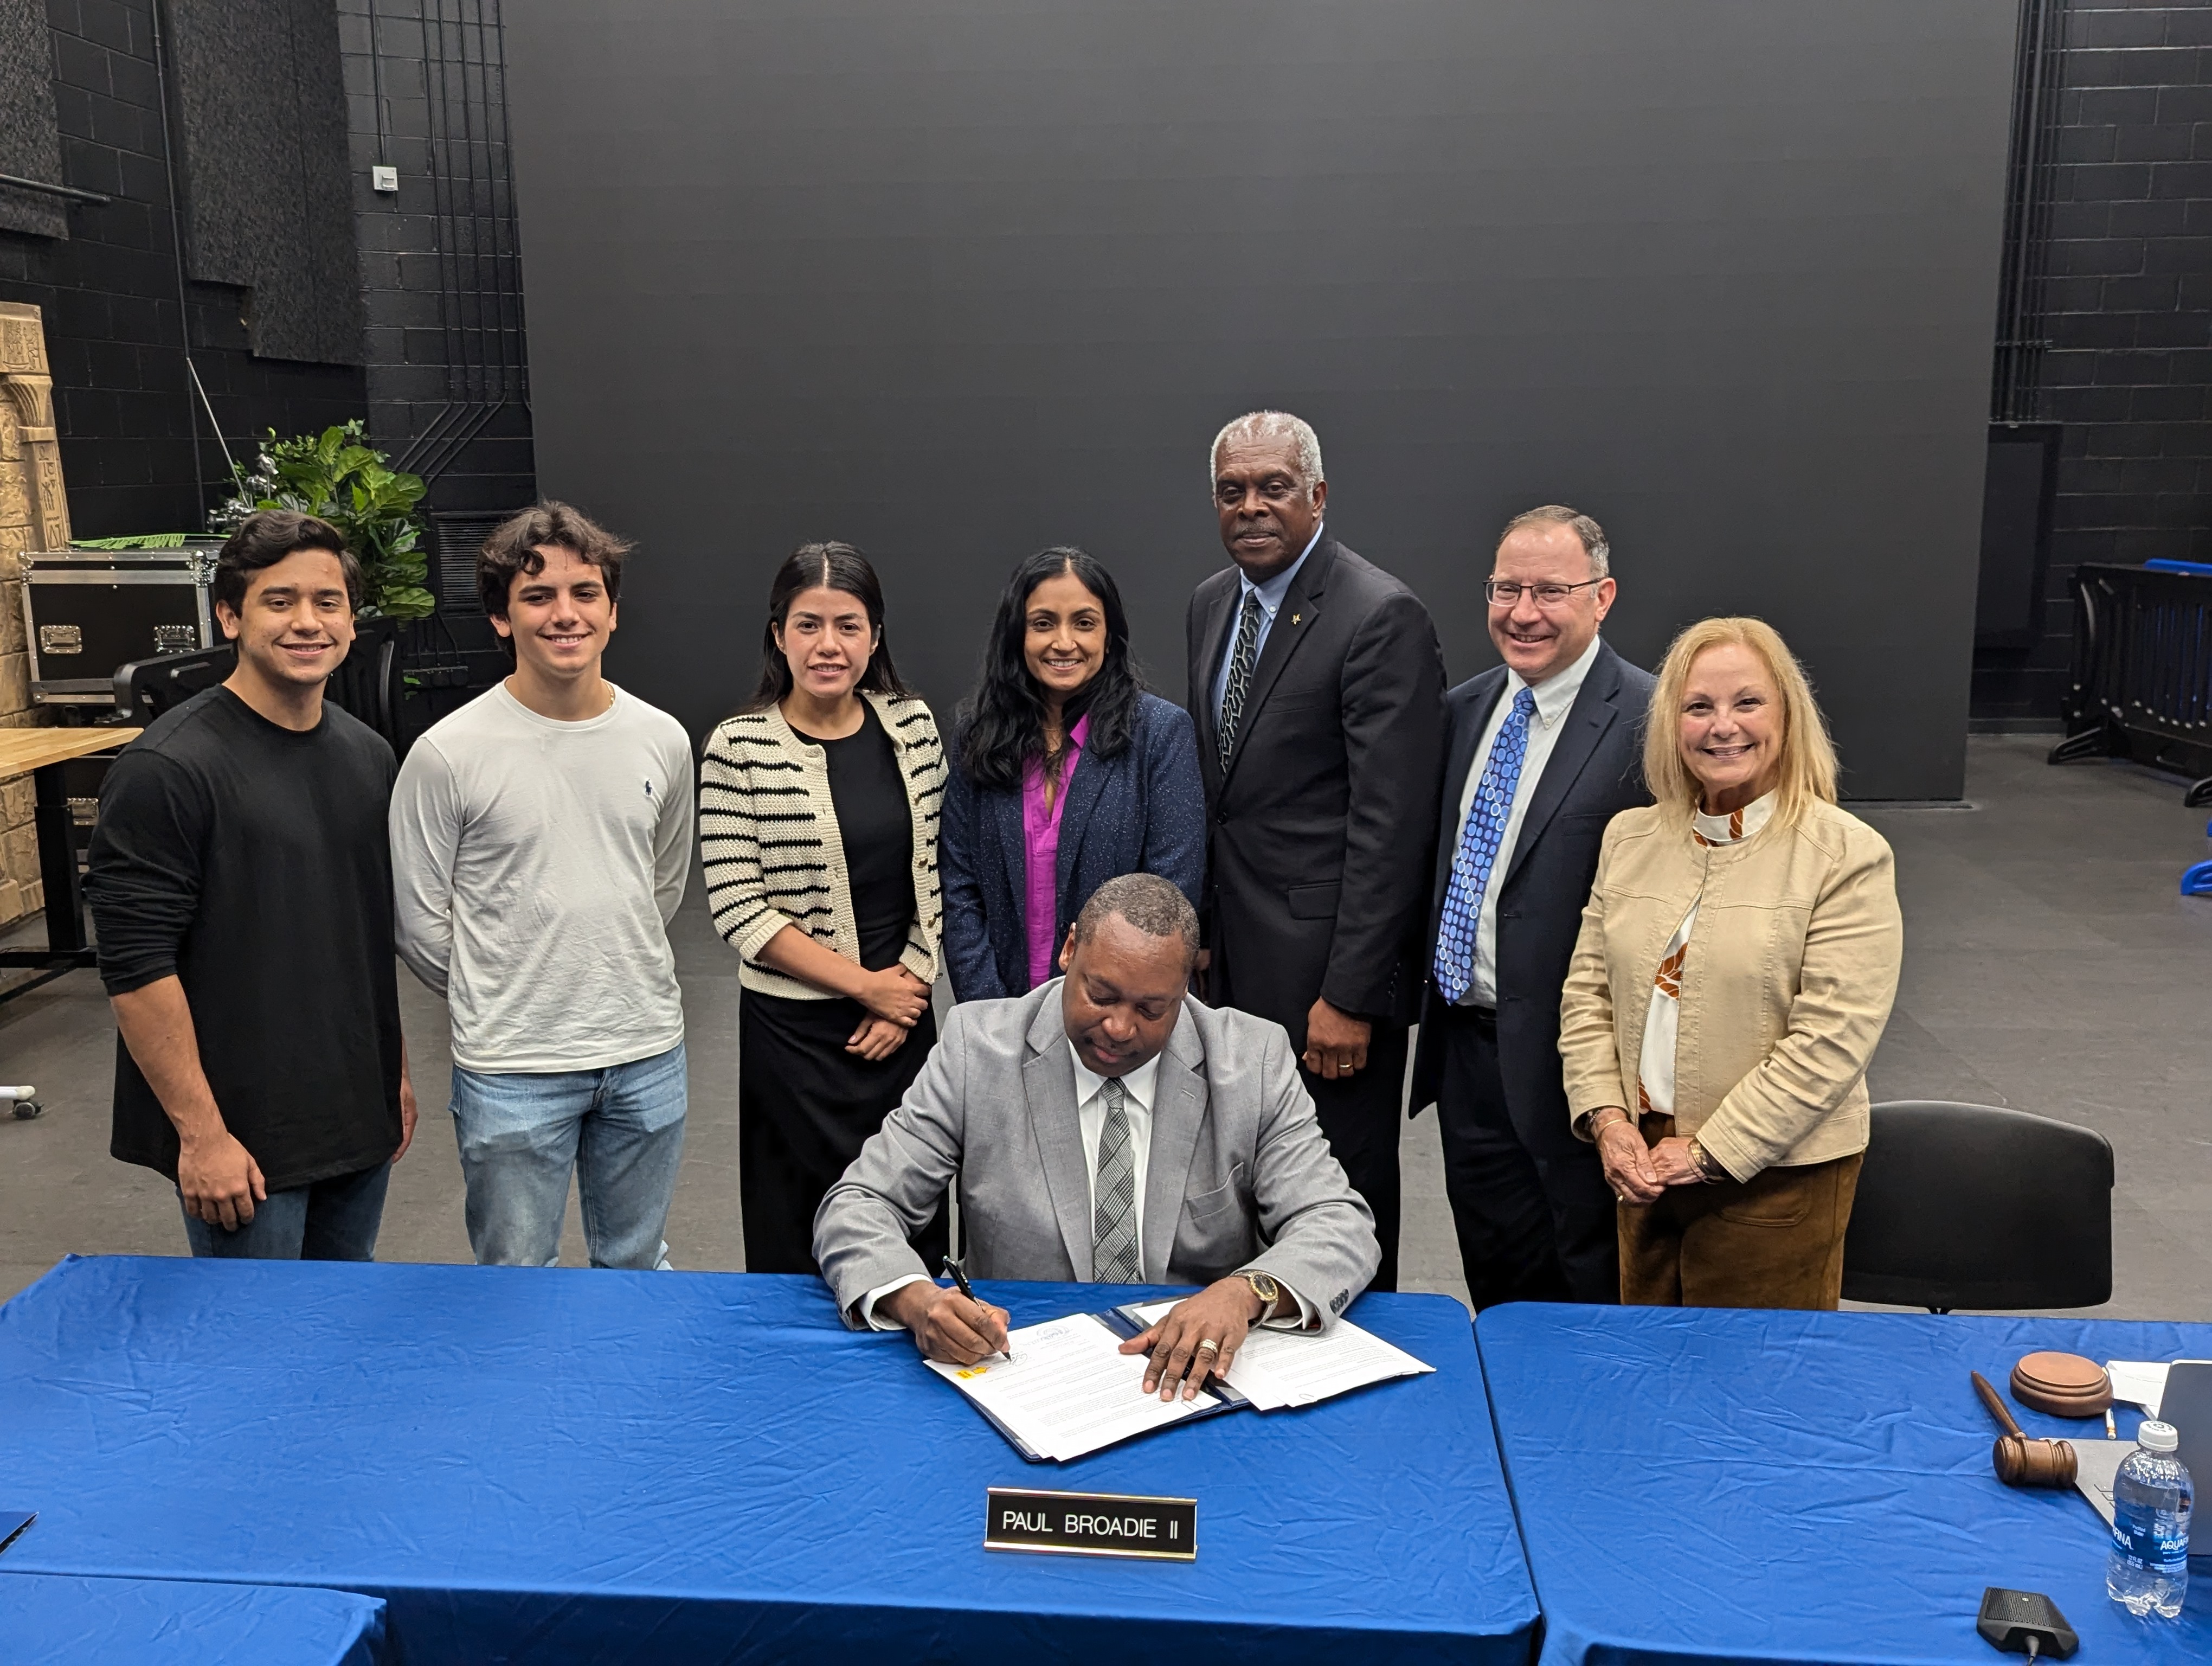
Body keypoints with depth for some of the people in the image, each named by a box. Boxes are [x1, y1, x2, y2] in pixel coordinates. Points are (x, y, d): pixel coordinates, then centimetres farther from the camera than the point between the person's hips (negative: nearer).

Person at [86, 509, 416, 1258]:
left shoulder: (368, 755, 6)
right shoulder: (167, 769, -16)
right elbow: (135, 965, -17)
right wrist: (200, 1132, -17)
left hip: (358, 1118, 6)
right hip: (244, 1138, -6)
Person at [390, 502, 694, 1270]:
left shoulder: (662, 740, 1)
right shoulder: (448, 754, -12)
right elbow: (420, 922, -4)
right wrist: (497, 1006, 4)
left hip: (647, 1056, 4)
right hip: (512, 1070, -3)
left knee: (638, 1267, 20)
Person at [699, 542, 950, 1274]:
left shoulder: (912, 726, 2)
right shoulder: (739, 749, -10)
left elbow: (936, 869, 6)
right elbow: (738, 908, -12)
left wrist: (909, 990, -4)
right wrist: (866, 984, -12)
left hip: (903, 1019, 4)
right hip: (794, 1028, -3)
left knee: (916, 1227, 12)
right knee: (802, 1241, 8)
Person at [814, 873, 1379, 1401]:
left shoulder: (1255, 1060, -3)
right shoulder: (977, 1048, -4)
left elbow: (1341, 1225, -7)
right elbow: (857, 1207, -4)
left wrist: (1246, 1292, -29)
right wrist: (913, 1298, -27)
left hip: (1194, 1376, 1)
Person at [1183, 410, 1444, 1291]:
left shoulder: (1383, 617, -14)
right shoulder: (1210, 602, 11)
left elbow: (1391, 822, -18)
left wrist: (1350, 995, -19)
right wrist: (1201, 932, 11)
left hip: (1325, 970, -7)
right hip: (1234, 962, 7)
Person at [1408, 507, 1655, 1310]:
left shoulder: (1647, 721, -15)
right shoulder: (1464, 709, 9)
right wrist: (1426, 995, 12)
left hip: (1566, 1061, -6)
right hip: (1465, 1048, 7)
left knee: (1592, 1294, 10)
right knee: (1498, 1290, 20)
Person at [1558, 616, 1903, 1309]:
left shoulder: (1848, 856, -9)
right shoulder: (1630, 837, 7)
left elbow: (1832, 1038, -14)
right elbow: (1587, 992, 8)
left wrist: (1707, 1153, -14)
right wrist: (1607, 1118, -5)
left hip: (1774, 1176, -4)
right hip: (1643, 1166, 5)